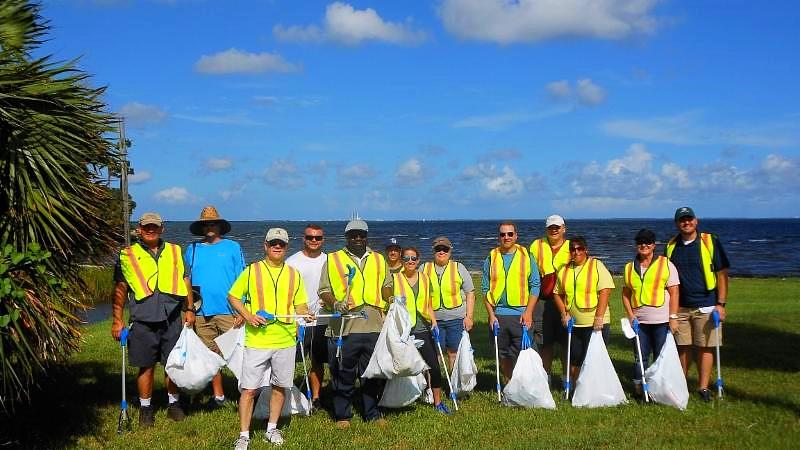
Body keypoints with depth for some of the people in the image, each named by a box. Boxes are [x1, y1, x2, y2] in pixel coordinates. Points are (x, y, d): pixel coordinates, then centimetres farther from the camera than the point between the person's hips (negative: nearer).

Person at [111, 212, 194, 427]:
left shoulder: (174, 252, 14)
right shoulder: (127, 255, 6)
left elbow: (185, 281, 18)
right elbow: (120, 289, 6)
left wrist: (190, 309, 10)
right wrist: (117, 320, 2)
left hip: (172, 318, 2)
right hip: (143, 321, -2)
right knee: (146, 367, 4)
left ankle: (174, 403, 24)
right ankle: (145, 408, 17)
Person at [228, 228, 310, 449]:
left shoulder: (294, 274, 9)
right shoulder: (252, 271, 1)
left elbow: (300, 304, 13)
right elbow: (232, 296, 6)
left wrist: (306, 314, -9)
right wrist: (248, 316, -9)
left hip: (285, 340, 3)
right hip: (256, 340, -3)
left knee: (280, 386, 12)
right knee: (249, 389, -3)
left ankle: (272, 429, 28)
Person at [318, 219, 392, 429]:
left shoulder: (379, 260, 18)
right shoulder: (333, 260, 8)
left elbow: (386, 286, 20)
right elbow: (324, 290, 3)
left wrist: (391, 300, -2)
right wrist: (335, 303, -16)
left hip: (374, 326, 3)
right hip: (343, 327, -3)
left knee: (373, 373, 8)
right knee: (343, 374, 2)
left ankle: (372, 413, 20)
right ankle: (342, 415, 14)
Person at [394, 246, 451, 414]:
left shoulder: (425, 279, 11)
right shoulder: (395, 278, 1)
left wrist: (434, 322, 4)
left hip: (423, 329, 3)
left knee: (434, 366, -1)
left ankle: (438, 402, 10)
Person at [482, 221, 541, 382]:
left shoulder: (526, 257, 3)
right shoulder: (491, 258, 6)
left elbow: (535, 285, 2)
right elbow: (486, 289, 6)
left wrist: (528, 311, -8)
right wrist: (491, 315, -2)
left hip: (521, 315, -2)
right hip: (498, 314, 2)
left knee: (521, 355, -4)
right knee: (503, 355, 10)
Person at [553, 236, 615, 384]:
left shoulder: (597, 266, -5)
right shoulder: (564, 270, 10)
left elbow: (605, 291, -13)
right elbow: (557, 293, 15)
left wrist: (599, 318, -19)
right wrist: (564, 314, 0)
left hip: (595, 323, -5)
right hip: (573, 323, 5)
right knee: (574, 361, 11)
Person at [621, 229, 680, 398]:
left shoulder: (666, 265, -1)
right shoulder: (630, 268, 10)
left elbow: (674, 293, -3)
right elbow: (626, 293, 13)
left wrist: (673, 317, -10)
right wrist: (630, 315, -1)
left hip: (662, 321, -3)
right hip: (639, 322, 3)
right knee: (640, 357, 8)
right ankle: (639, 389, 15)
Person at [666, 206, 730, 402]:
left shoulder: (710, 242, -4)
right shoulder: (671, 246, 7)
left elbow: (722, 274, -4)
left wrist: (721, 304, -10)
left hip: (705, 305, -3)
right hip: (680, 307, 3)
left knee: (705, 348, 0)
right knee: (683, 347, 8)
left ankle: (703, 387, 7)